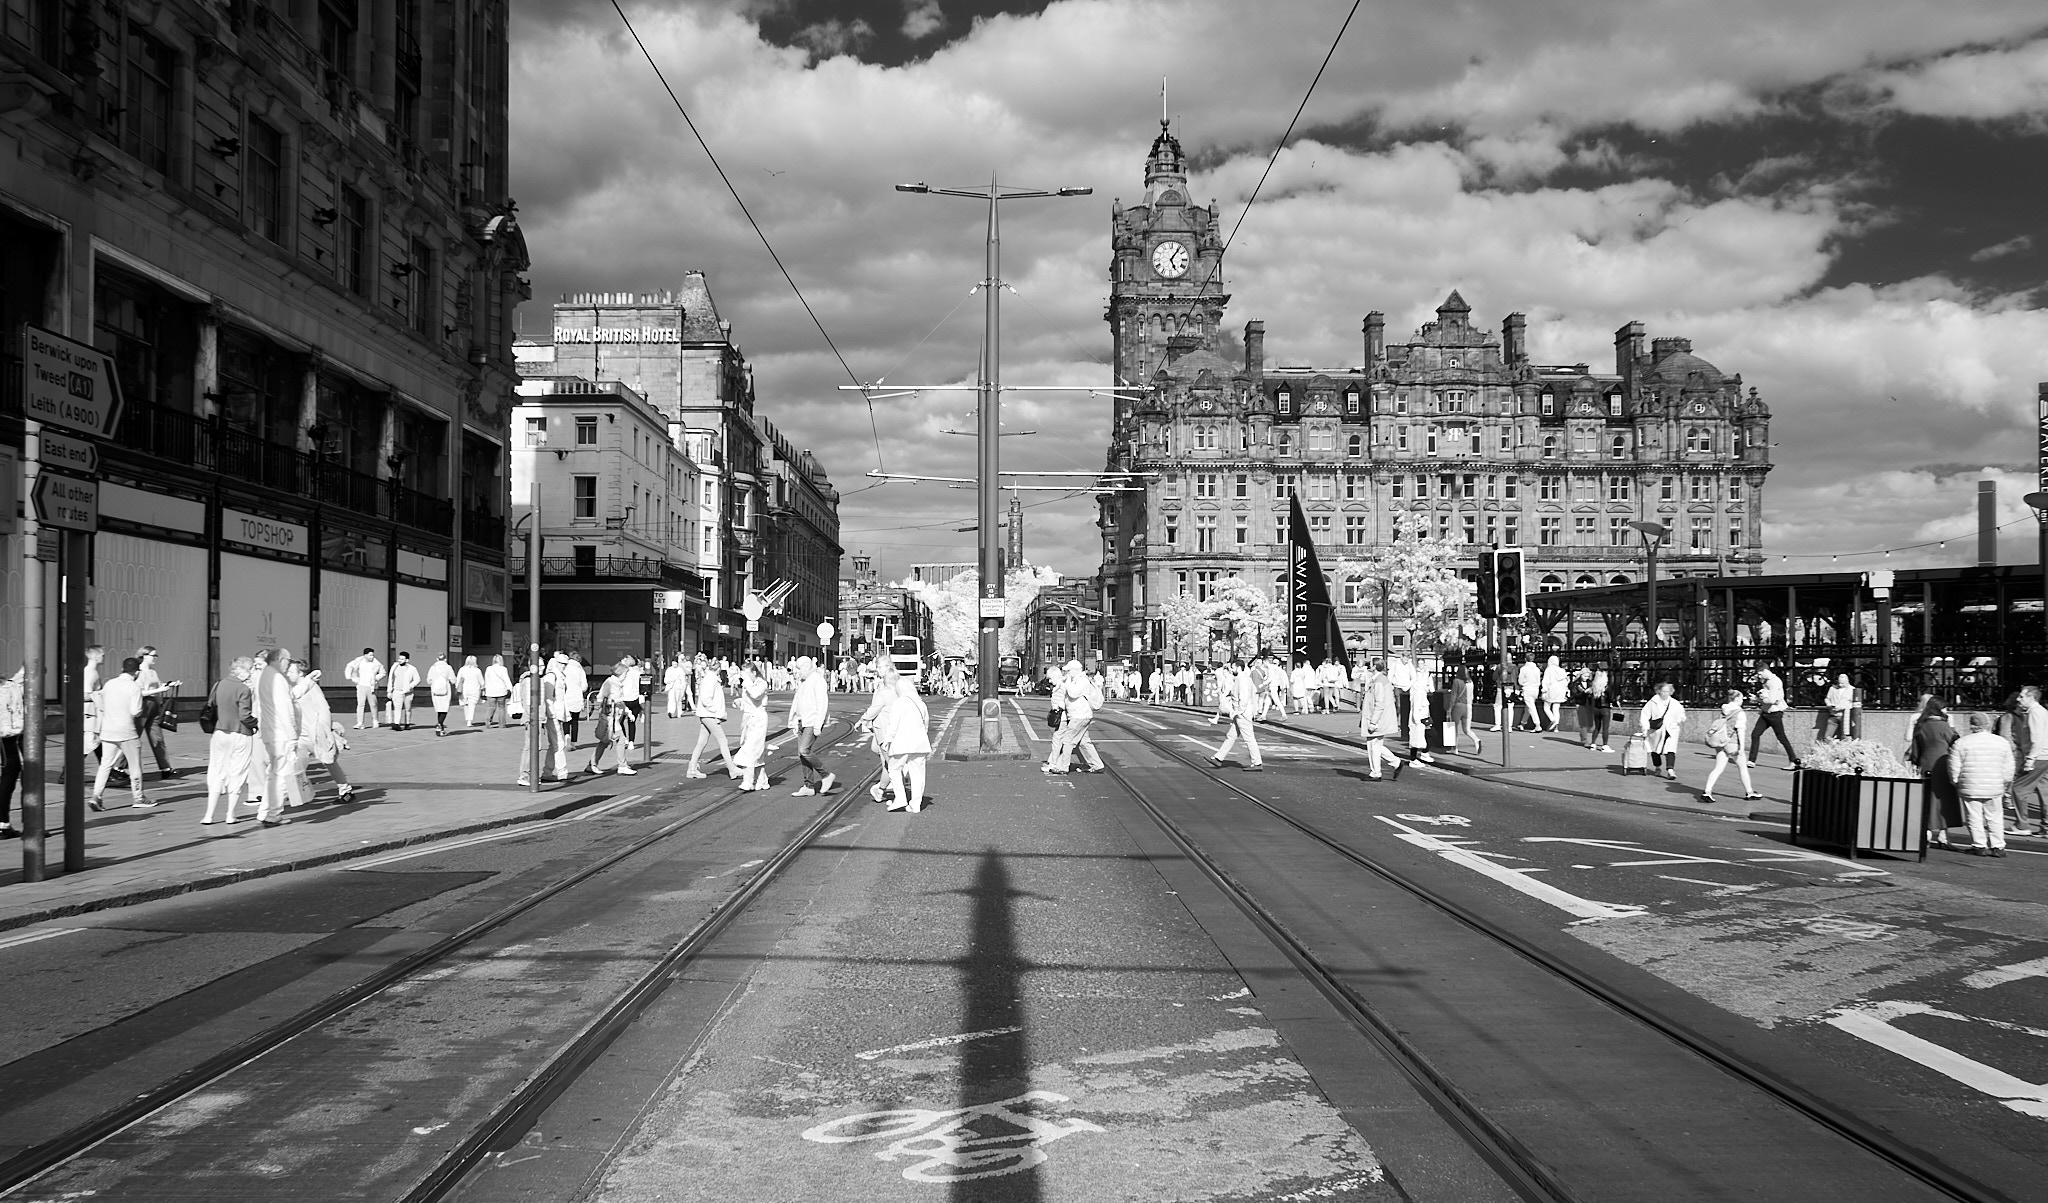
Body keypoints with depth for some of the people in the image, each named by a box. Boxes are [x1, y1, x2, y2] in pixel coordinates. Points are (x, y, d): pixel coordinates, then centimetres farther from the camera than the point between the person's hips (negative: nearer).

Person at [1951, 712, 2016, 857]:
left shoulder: (1961, 743, -3)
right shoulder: (2003, 743, 3)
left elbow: (1954, 766, -2)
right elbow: (2008, 768, 7)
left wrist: (1955, 781, 11)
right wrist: (2007, 783, 20)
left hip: (1970, 788, -2)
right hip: (1994, 788, 2)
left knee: (1974, 818, 5)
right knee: (1994, 818, 10)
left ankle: (1979, 846, 5)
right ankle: (1997, 846, 10)